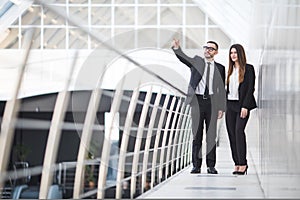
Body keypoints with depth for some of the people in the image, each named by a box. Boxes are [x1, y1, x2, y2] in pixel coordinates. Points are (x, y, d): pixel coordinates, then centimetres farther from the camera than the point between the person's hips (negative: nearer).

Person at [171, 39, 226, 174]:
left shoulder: (219, 68, 10)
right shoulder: (197, 61, 8)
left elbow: (222, 89, 9)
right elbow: (183, 58, -12)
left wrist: (221, 108, 2)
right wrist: (176, 49, -33)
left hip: (212, 102, 1)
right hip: (198, 101, -1)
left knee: (211, 135, 2)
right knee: (197, 134, 1)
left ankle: (211, 166, 7)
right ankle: (196, 165, 3)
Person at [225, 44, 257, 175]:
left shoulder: (248, 69, -3)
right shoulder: (230, 70, 15)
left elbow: (250, 88, -9)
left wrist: (245, 106, -16)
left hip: (241, 105, -6)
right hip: (230, 105, 6)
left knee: (239, 131, -19)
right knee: (231, 133, 1)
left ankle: (243, 163, -17)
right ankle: (237, 164, 4)